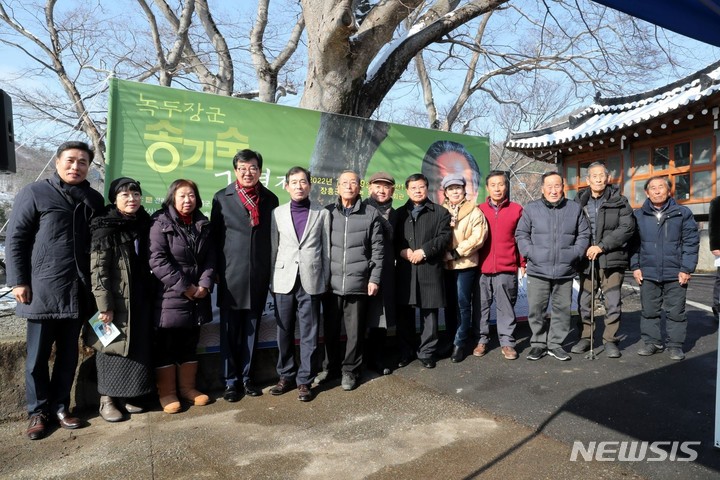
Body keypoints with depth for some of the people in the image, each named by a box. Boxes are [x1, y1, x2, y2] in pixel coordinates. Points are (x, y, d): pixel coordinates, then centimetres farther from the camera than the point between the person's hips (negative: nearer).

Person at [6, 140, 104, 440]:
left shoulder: (94, 199, 10)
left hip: (78, 292, 3)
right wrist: (18, 281, -8)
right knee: (37, 356, 7)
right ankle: (38, 411, 22)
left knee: (68, 355, 11)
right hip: (42, 291, -3)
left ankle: (60, 407, 25)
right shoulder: (34, 193, 0)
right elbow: (15, 239, -2)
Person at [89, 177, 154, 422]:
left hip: (139, 299, 6)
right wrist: (104, 305, -18)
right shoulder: (105, 228, -10)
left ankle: (124, 396, 25)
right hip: (116, 300, -6)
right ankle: (106, 400, 18)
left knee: (137, 348, 11)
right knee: (113, 347, 4)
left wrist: (149, 294, 13)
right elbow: (98, 269, -15)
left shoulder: (144, 225, 9)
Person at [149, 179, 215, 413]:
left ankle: (188, 387, 26)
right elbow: (157, 260, -15)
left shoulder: (203, 225, 11)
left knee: (190, 345, 14)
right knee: (166, 347, 4)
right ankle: (166, 392, 16)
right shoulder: (161, 223, -6)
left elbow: (210, 258, 8)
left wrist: (204, 284, -8)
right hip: (169, 297, -5)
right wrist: (185, 287, -16)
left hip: (198, 298, 5)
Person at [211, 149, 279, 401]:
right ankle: (230, 381, 19)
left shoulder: (270, 199, 6)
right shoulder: (222, 198, 1)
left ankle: (246, 377, 25)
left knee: (251, 330, 11)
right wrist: (216, 271, -2)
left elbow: (273, 237, 8)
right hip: (231, 276, -2)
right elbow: (215, 238, 3)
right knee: (229, 331, 6)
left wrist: (273, 272, 5)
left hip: (258, 277, 2)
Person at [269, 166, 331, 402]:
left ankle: (304, 380, 14)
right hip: (284, 280, 1)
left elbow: (326, 249, 5)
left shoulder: (322, 214, 5)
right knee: (284, 332, 9)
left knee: (309, 334, 3)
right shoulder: (277, 213, 8)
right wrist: (271, 280, 5)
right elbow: (273, 248, 8)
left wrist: (325, 281, 2)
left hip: (310, 281, -1)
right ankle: (286, 376, 24)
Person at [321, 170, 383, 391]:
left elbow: (377, 249, 2)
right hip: (331, 282, 2)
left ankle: (350, 370, 23)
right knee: (330, 329, 12)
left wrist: (374, 278, -3)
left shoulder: (371, 213, 2)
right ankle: (331, 367, 30)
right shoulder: (327, 212, 6)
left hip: (358, 283, -1)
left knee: (355, 330, 7)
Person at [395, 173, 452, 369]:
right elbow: (392, 239, 9)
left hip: (430, 270, -2)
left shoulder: (440, 212, 9)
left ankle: (427, 352, 17)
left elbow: (445, 236, -4)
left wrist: (424, 251, -14)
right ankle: (406, 351, 19)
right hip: (405, 271, 2)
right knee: (405, 314, 6)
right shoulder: (400, 213, 16)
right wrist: (402, 251, -11)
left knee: (429, 314, 4)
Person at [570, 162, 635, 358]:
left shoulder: (619, 201, 1)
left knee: (613, 304, 2)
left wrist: (602, 246, -16)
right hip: (586, 261, 2)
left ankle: (610, 340, 17)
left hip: (612, 261, -2)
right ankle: (585, 337, 24)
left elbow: (627, 228, -9)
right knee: (584, 302, 9)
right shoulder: (579, 202, 7)